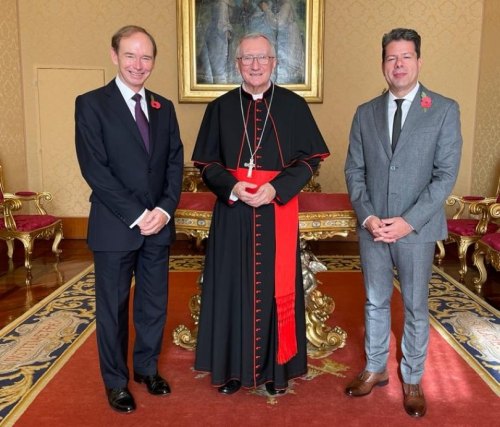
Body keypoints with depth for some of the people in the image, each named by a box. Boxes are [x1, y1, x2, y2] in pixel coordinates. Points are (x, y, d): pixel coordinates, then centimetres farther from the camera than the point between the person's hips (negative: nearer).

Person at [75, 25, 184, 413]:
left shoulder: (164, 108, 10)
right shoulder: (91, 104, -5)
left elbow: (175, 163, 7)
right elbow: (94, 169, -13)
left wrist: (165, 209, -8)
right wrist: (136, 216, -16)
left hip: (158, 225, 5)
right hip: (115, 227, -4)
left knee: (155, 304, 14)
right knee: (113, 307, 9)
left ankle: (147, 368, 34)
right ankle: (116, 381, 27)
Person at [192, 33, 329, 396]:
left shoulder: (294, 106, 3)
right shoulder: (220, 108, 6)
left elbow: (310, 158, 1)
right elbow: (206, 162, 5)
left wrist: (277, 188, -15)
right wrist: (232, 187, -14)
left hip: (279, 213, -1)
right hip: (232, 214, 1)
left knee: (276, 287, 7)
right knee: (233, 287, 6)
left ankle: (278, 367, 23)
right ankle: (233, 366, 22)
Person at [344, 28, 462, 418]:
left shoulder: (445, 110, -4)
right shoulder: (366, 113, 5)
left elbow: (446, 174, -10)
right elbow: (354, 171, 3)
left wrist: (408, 221, -17)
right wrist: (367, 217, -10)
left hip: (417, 228, -2)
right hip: (372, 227, 3)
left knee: (416, 307, 11)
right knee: (375, 302, 15)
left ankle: (413, 380, 30)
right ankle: (376, 369, 34)